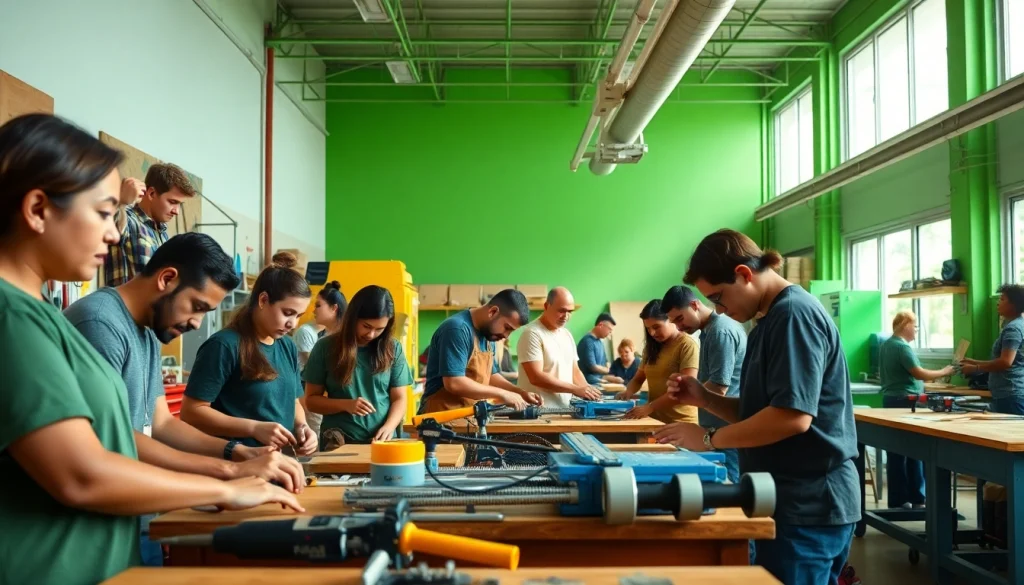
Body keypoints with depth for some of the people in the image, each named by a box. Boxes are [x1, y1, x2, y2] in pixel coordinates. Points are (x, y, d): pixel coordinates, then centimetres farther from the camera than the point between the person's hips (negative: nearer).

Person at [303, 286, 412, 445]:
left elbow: (399, 399, 4)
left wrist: (388, 427, -14)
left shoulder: (393, 349, 3)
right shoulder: (326, 347, 0)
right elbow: (311, 400, 3)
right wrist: (345, 405, -14)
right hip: (339, 442, 0)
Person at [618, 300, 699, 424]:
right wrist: (628, 392, -5)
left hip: (679, 422, -6)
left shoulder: (687, 345, -9)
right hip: (654, 419, 6)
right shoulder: (652, 348, 14)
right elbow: (638, 379, 18)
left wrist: (650, 407, -25)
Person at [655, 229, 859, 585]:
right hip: (792, 499, 10)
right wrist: (703, 398, 2)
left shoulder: (795, 314, -16)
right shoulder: (771, 322, 15)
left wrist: (710, 439, -17)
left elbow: (793, 416, -25)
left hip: (808, 502, -10)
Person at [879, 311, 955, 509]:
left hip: (890, 399, 9)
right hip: (905, 401, -9)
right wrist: (944, 372, -11)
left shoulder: (885, 345, 13)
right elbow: (919, 373, -21)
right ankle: (916, 499, 5)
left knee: (896, 452, 8)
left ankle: (898, 500, 10)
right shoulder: (902, 346, -16)